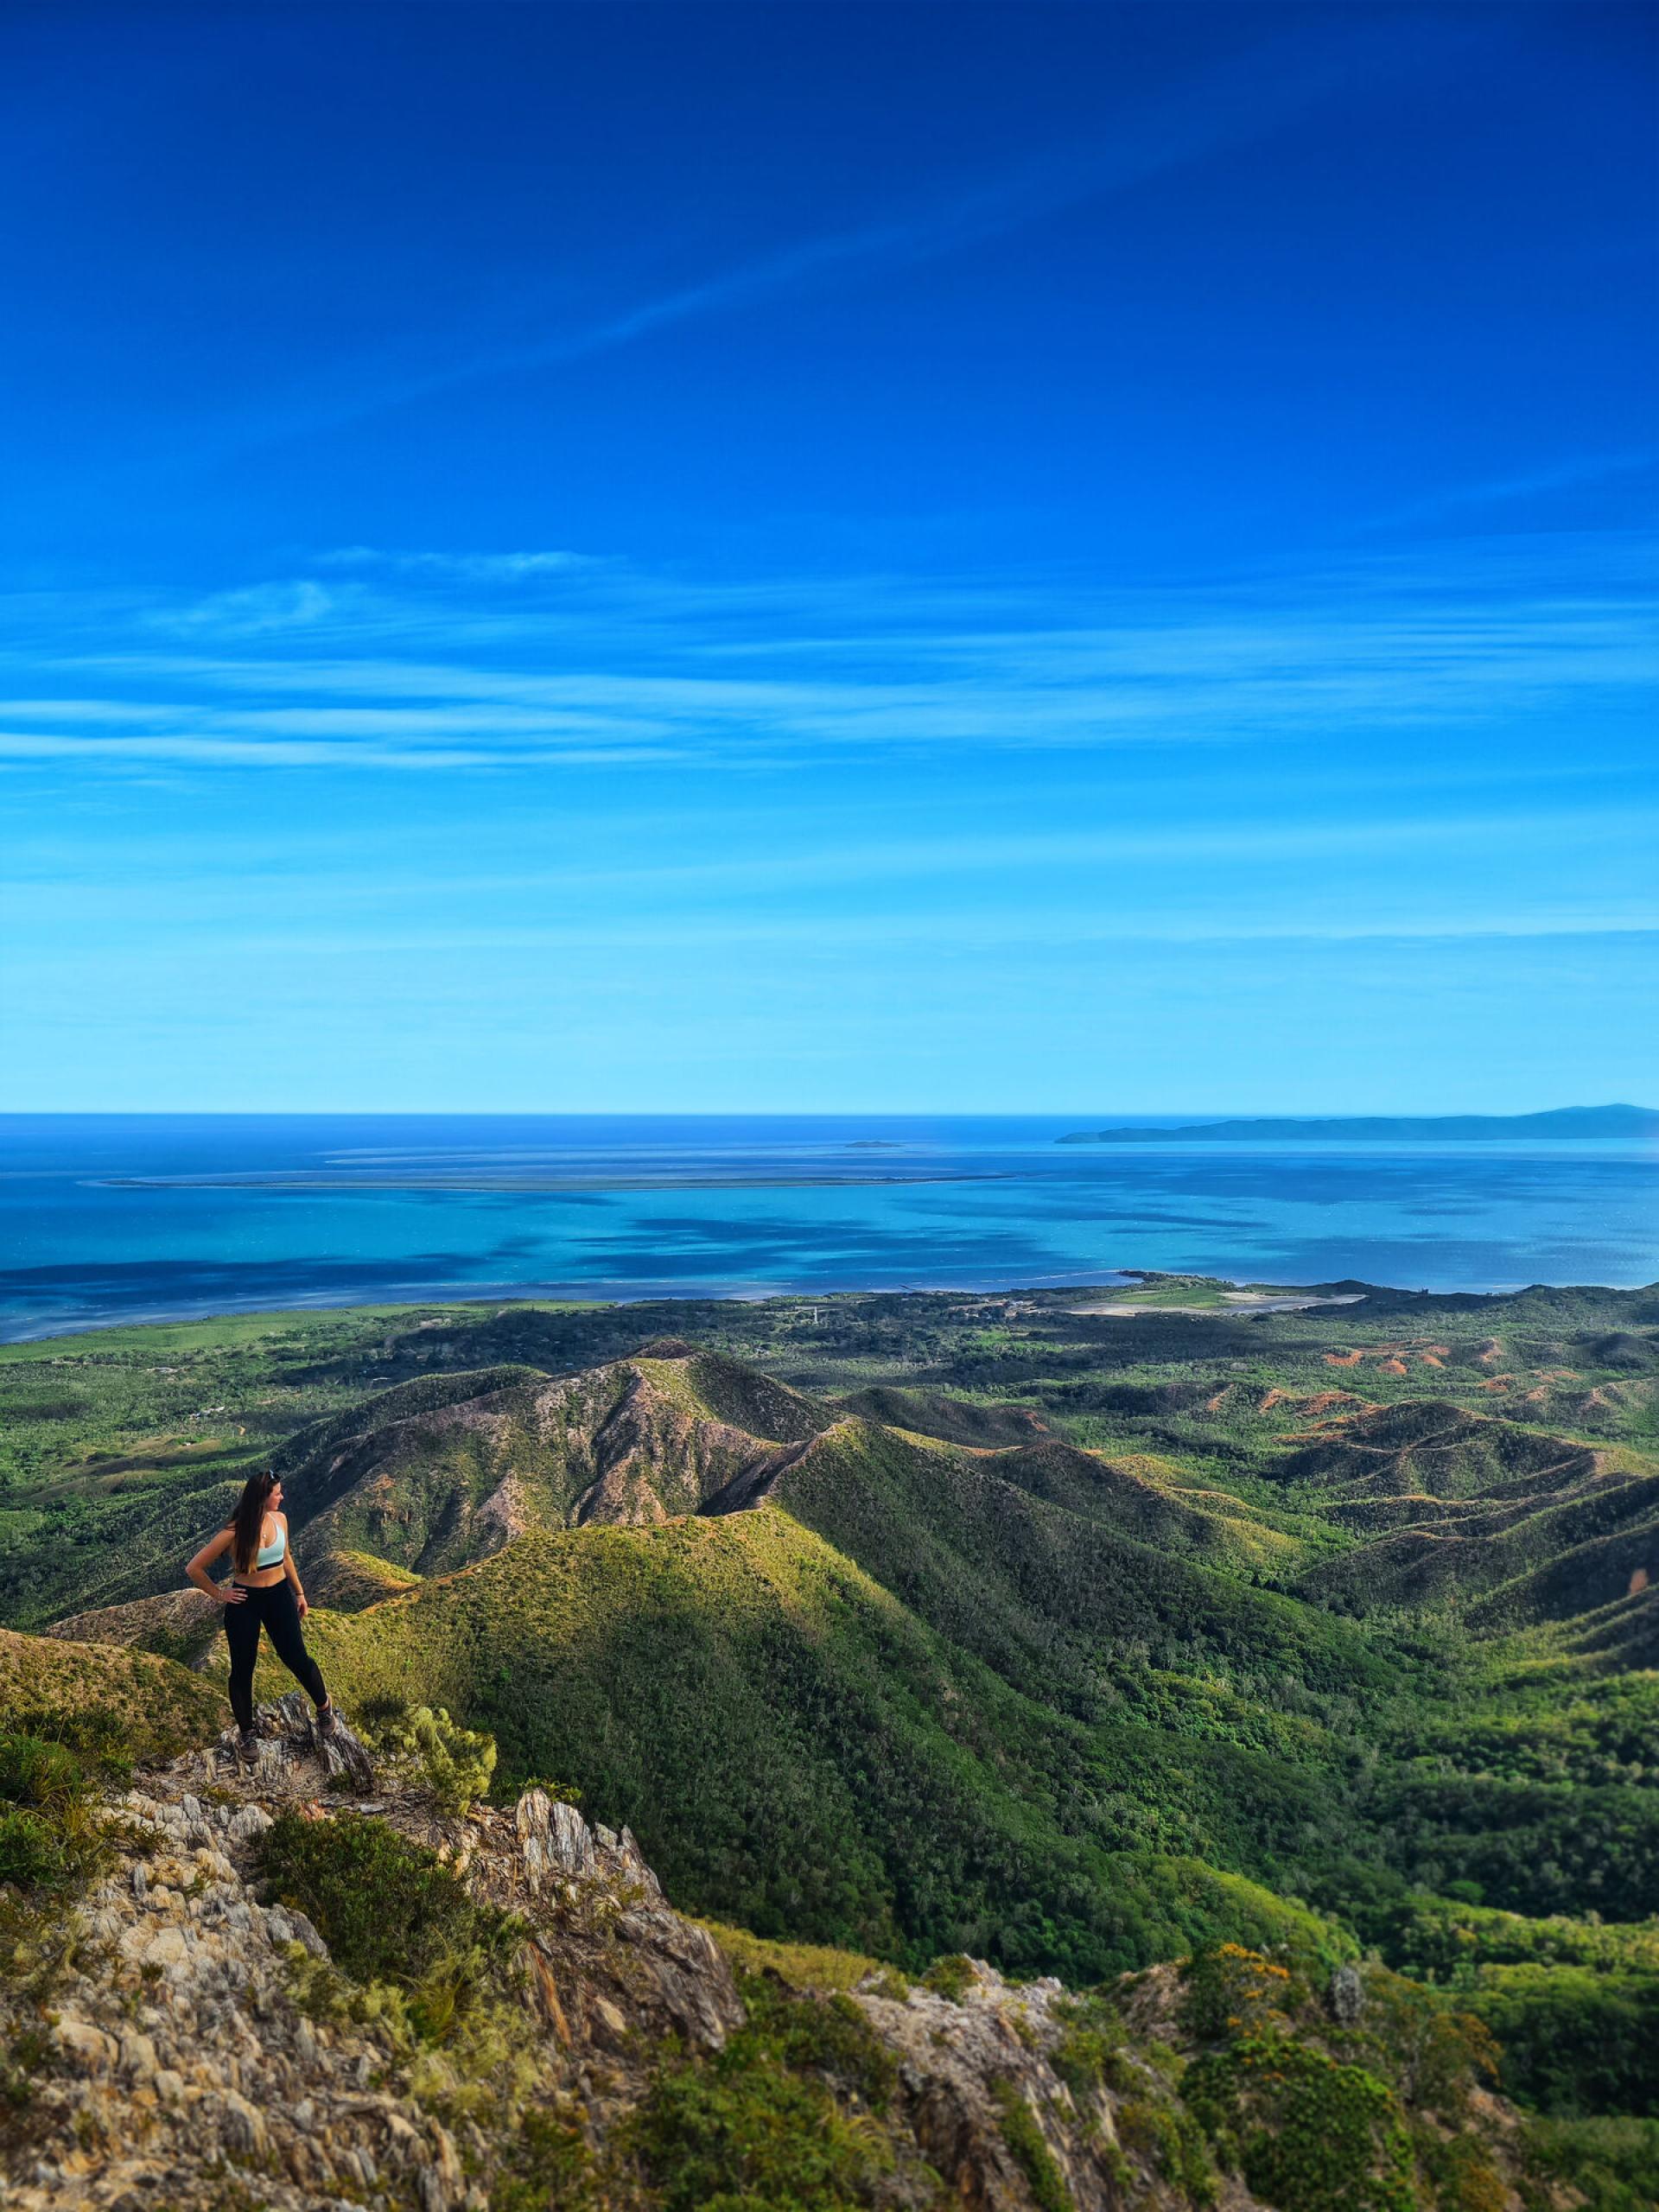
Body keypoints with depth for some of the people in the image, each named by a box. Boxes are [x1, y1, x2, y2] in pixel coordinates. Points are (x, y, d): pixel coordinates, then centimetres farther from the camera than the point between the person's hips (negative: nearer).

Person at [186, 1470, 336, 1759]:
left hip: (279, 1595, 3)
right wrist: (219, 1594, -6)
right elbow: (194, 1569, -13)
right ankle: (246, 1733, 30)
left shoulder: (280, 1519, -7)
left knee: (296, 1658, 2)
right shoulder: (234, 1533, -22)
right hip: (244, 1602, -3)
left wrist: (299, 1593, 17)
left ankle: (323, 1704, 29)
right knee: (242, 1669, 9)